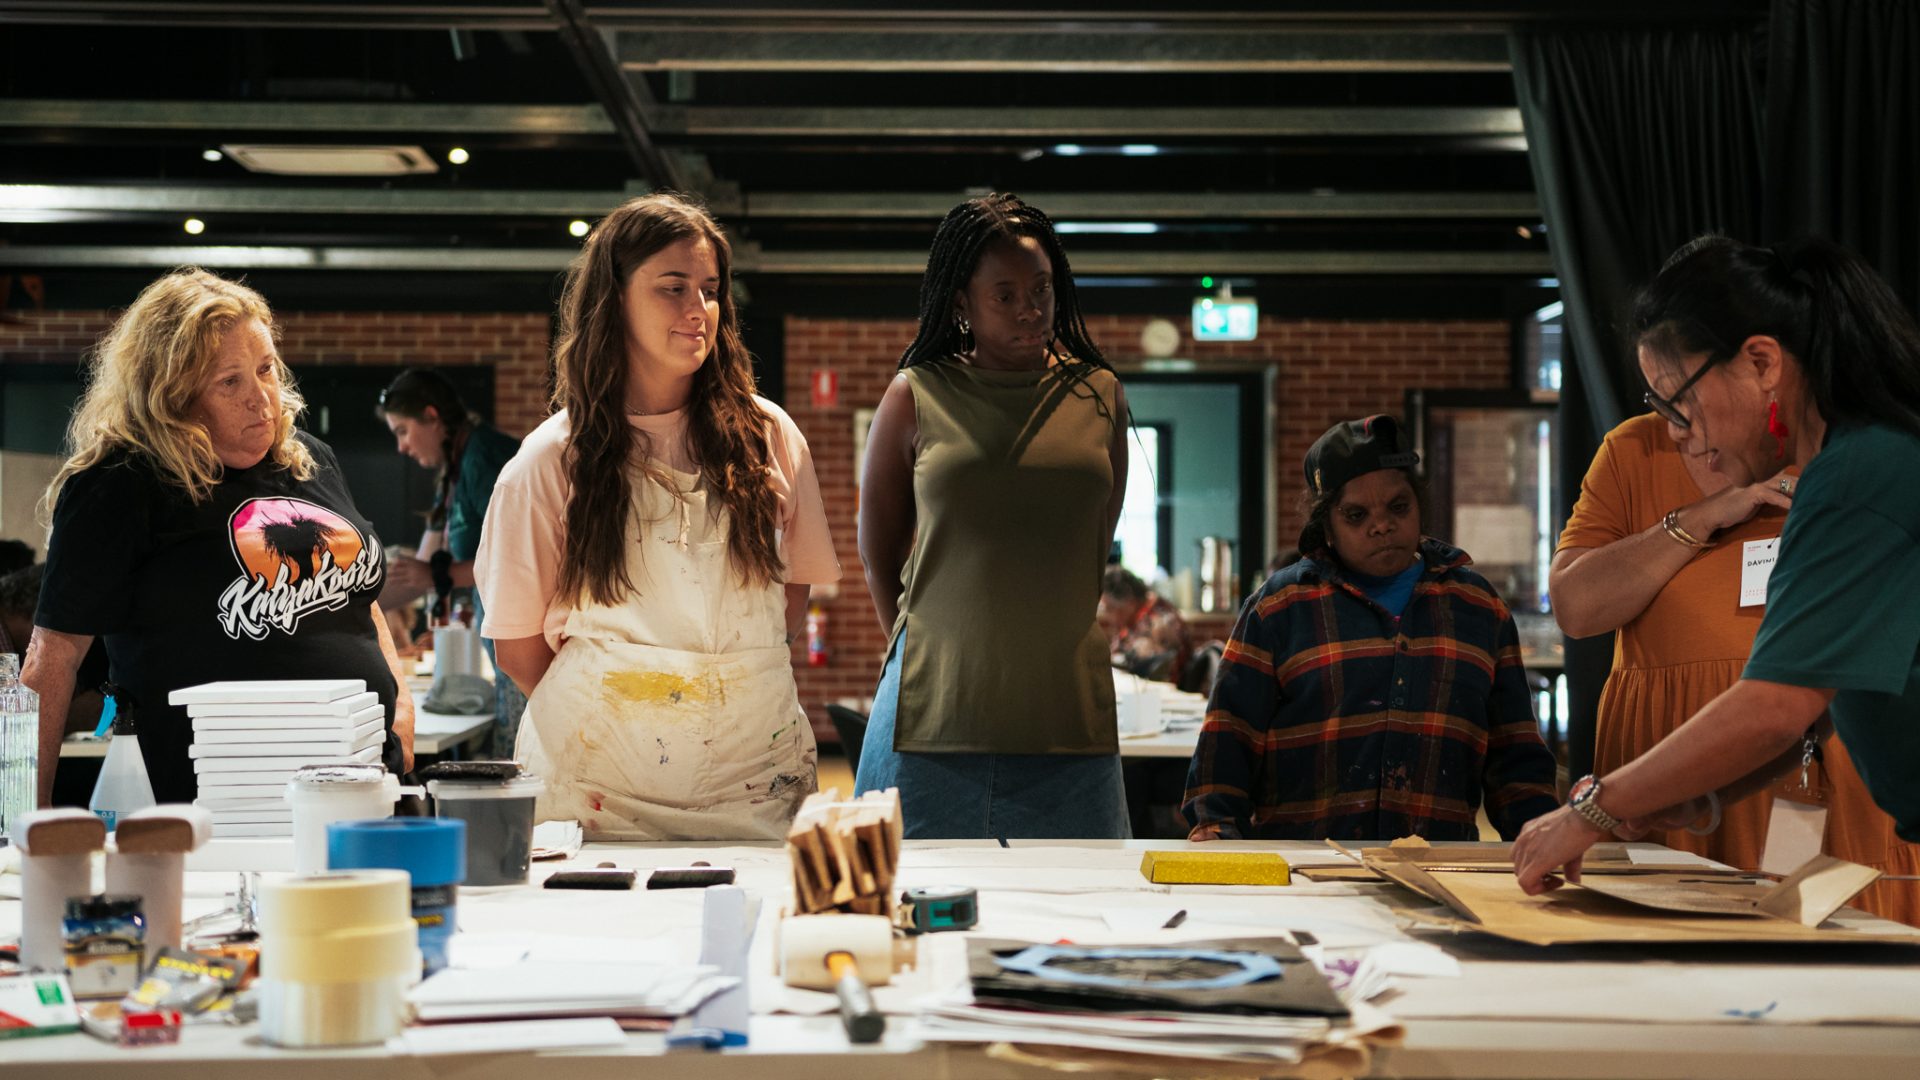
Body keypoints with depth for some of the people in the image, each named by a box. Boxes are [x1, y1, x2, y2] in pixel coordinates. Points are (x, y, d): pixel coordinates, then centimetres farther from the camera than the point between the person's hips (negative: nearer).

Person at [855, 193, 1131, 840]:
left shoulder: (1099, 398, 9)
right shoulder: (916, 397, 3)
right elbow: (879, 555, 10)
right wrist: (921, 655, 8)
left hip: (1065, 710, 2)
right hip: (936, 708, -2)